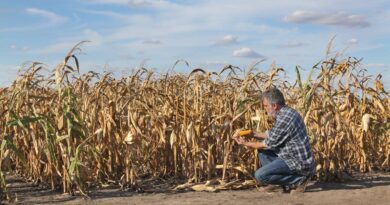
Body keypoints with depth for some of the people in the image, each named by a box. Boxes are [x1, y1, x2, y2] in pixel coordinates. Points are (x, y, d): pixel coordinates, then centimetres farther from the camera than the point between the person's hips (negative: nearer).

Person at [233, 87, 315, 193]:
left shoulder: (284, 119, -23)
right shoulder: (287, 112, 8)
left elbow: (267, 144, -14)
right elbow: (271, 135, 18)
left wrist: (246, 143, 1)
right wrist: (253, 134, 11)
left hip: (298, 163, -10)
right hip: (292, 156, 10)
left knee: (260, 175, -15)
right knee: (262, 151, 16)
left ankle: (299, 179, -4)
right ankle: (278, 183, 12)